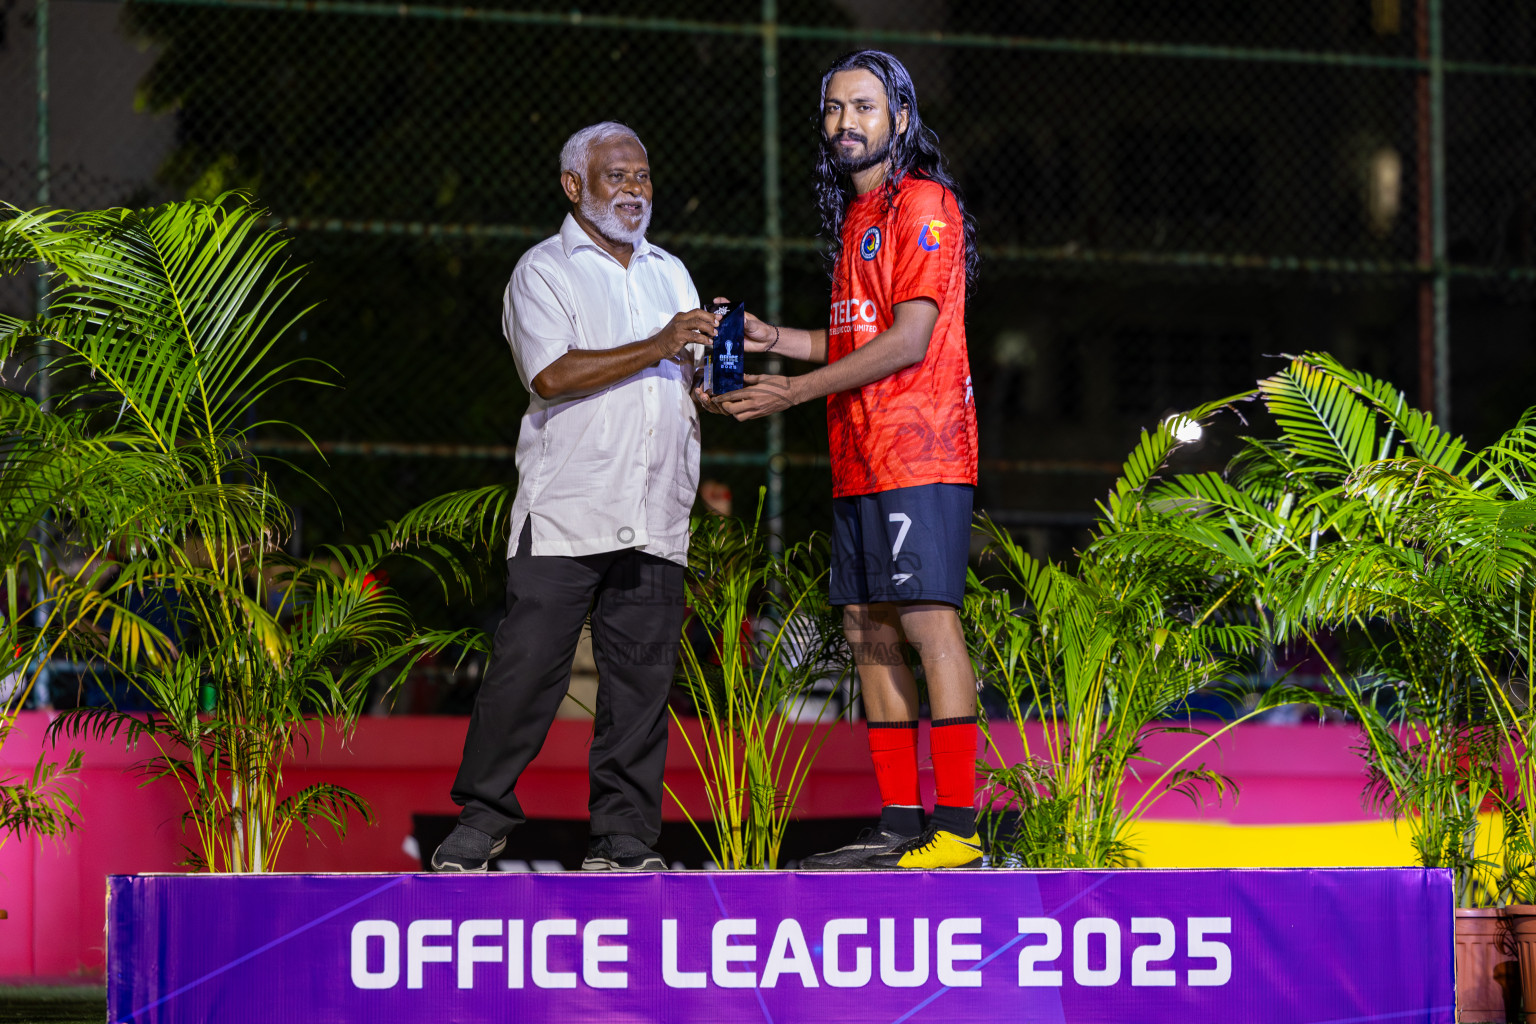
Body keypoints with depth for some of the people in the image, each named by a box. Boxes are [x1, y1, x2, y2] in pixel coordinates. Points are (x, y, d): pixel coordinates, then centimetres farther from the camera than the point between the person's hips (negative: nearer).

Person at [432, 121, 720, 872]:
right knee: (527, 666, -8)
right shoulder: (544, 272, 3)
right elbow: (553, 374, -13)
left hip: (655, 520, 5)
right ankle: (482, 818, 2)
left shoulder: (669, 273, 22)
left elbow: (693, 378, 26)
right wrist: (655, 349, -15)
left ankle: (623, 837, 4)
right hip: (565, 516, -5)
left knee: (640, 679, 1)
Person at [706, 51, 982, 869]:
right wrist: (774, 339, 14)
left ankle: (956, 827, -15)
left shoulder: (923, 205, -7)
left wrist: (794, 392, -14)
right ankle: (900, 824, 9)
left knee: (927, 622, -13)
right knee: (869, 631, 7)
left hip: (918, 454, -9)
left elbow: (908, 341, -15)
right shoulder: (855, 217, 20)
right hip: (858, 461, 9)